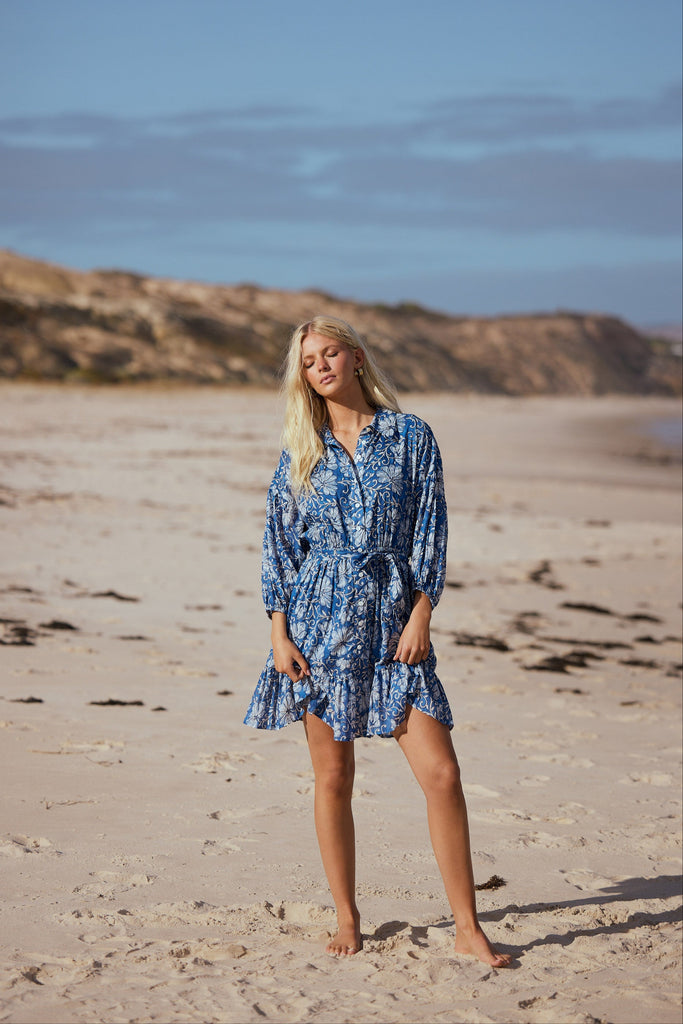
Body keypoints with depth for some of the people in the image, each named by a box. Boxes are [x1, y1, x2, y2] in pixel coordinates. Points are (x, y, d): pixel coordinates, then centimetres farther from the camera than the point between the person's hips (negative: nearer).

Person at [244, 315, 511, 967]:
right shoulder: (301, 450, 8)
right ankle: (346, 921, 18)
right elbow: (278, 542, 8)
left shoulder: (410, 436, 4)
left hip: (392, 619, -1)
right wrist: (279, 630, -1)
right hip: (319, 620, 1)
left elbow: (430, 532, 2)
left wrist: (420, 616, -7)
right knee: (332, 778, 4)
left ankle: (468, 930, 0)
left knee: (441, 773, -8)